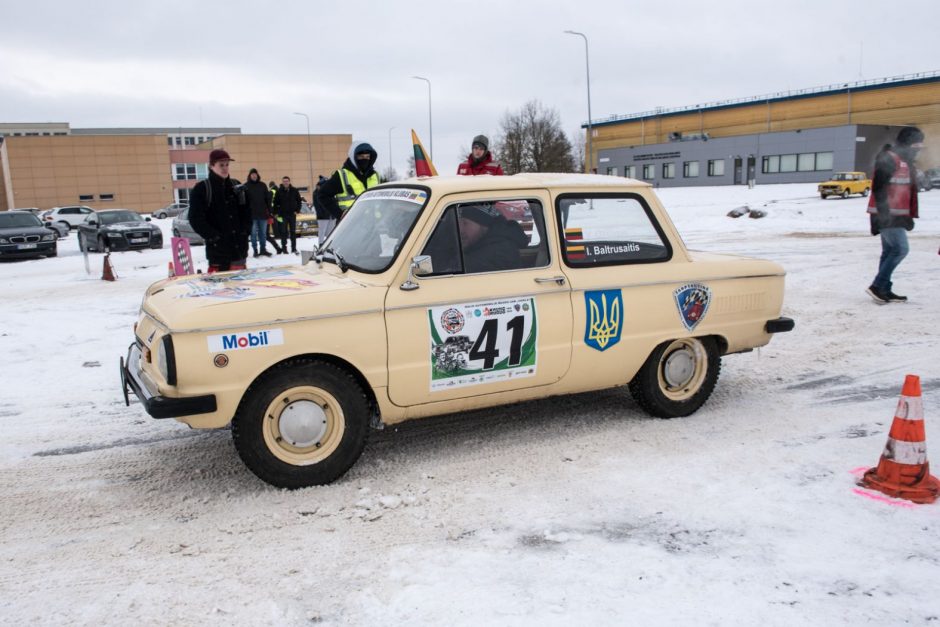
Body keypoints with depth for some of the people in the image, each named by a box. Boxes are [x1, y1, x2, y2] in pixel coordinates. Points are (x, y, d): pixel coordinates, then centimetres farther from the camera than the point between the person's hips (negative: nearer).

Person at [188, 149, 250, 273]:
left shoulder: (236, 186, 12)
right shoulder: (201, 189, -3)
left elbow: (245, 212, 16)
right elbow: (196, 219, -7)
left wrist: (244, 232, 1)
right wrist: (214, 236, -13)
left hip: (239, 245, 4)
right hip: (217, 248, -4)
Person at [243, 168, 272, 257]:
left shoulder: (262, 185, 7)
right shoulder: (246, 186, -1)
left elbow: (268, 198, 8)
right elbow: (244, 200, -3)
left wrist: (269, 210, 3)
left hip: (263, 213, 3)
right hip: (252, 214, -3)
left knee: (263, 233, 8)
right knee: (253, 233, 1)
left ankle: (263, 249, 16)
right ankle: (255, 250, 7)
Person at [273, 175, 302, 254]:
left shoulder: (294, 190, 0)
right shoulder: (279, 191, -3)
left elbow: (299, 200, 8)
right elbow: (275, 203, 0)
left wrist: (297, 210, 0)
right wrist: (277, 213, -6)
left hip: (292, 214, 1)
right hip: (283, 215, -1)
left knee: (293, 232, 5)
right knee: (283, 232, 0)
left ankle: (294, 248, 11)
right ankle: (284, 247, 6)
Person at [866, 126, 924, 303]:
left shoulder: (907, 162, 19)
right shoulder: (888, 159, -13)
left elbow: (910, 191, 23)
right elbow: (878, 188, -20)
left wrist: (910, 216, 20)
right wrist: (884, 213, -23)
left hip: (897, 215, 10)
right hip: (887, 215, -10)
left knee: (890, 251, 10)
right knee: (900, 249, -13)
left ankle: (884, 290, 14)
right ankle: (877, 286, -9)